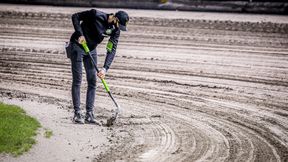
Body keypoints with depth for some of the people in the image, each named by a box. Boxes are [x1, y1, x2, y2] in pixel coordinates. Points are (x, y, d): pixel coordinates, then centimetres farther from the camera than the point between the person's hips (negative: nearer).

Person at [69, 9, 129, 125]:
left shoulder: (115, 30, -9)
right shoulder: (96, 15, -25)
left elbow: (112, 50, -12)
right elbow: (75, 16, -15)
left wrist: (105, 68, -23)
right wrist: (80, 34, -26)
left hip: (91, 49, 6)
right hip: (77, 45, -6)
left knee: (92, 82, 2)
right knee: (77, 80, -7)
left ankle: (89, 115, 5)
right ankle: (77, 114, -4)